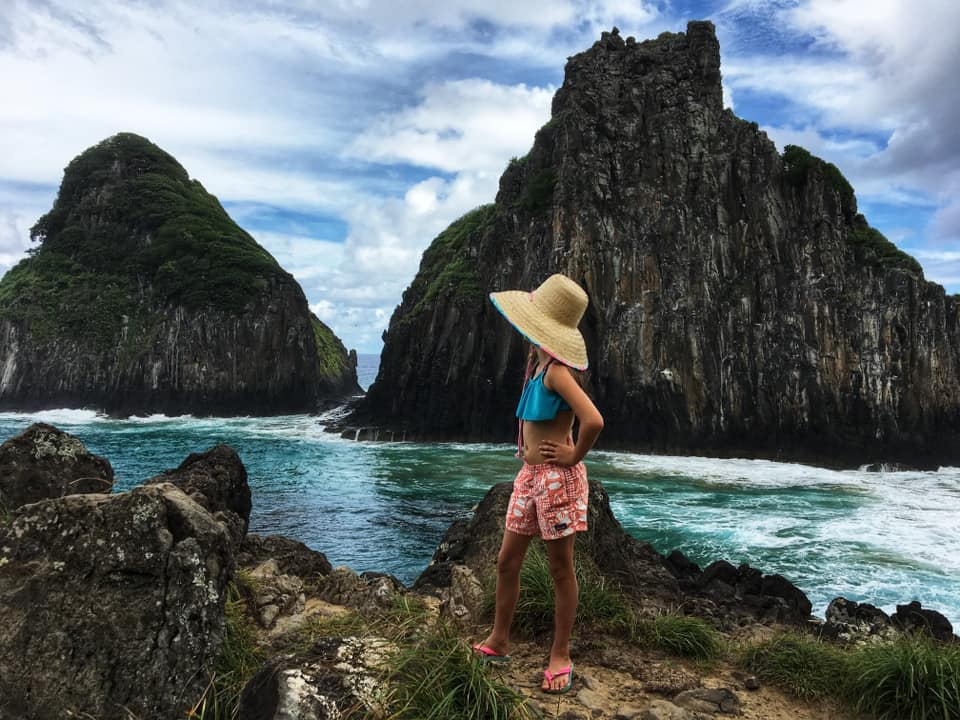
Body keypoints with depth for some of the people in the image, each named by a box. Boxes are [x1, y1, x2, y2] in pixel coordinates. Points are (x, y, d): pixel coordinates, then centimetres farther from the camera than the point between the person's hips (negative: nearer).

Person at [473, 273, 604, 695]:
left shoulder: (555, 370, -19)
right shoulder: (538, 363, 8)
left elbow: (593, 420, -31)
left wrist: (574, 456, -16)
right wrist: (527, 449, 12)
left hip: (557, 477, -9)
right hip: (530, 474, 9)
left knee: (560, 567, 6)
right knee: (507, 560, 14)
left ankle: (561, 656, 22)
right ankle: (498, 642, 31)